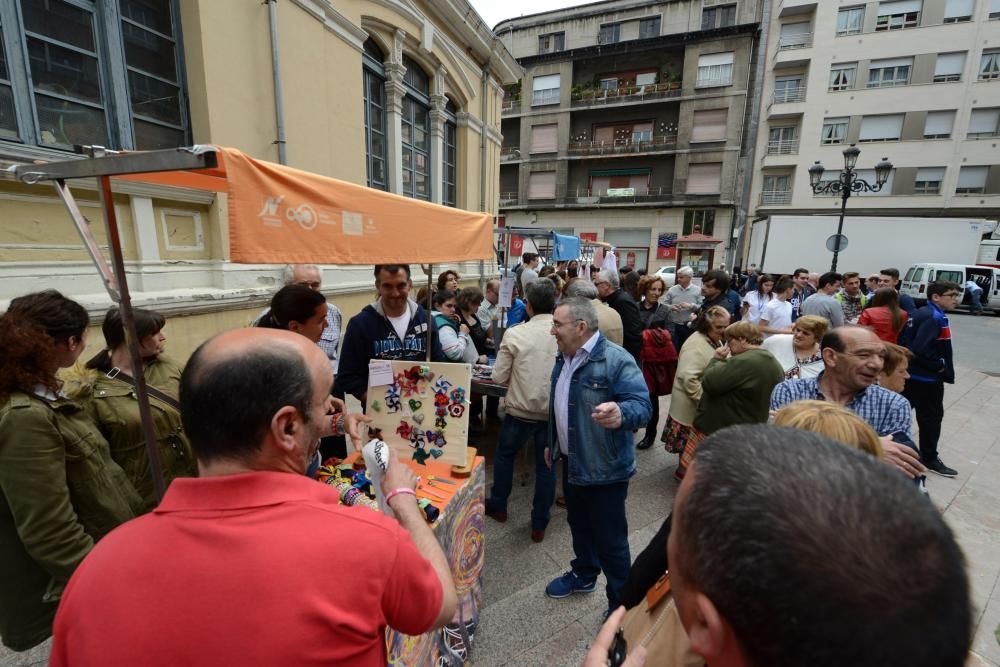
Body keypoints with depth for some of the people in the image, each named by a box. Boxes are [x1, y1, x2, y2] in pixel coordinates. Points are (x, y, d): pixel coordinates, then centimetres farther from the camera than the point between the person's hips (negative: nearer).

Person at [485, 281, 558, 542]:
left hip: (521, 410, -1)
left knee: (504, 454, 24)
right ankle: (539, 524, 29)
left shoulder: (515, 334, -14)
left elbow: (498, 376, -8)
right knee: (546, 465, 17)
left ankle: (498, 506, 41)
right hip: (555, 411, 2)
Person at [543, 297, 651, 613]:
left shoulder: (616, 360, -23)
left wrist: (620, 414, -52)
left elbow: (642, 405, -30)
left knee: (610, 539, 9)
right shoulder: (564, 358, 5)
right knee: (579, 525, 26)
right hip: (572, 461, 8)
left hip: (604, 466, -8)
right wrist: (554, 443, 22)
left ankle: (621, 605, 31)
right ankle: (584, 574, 50)